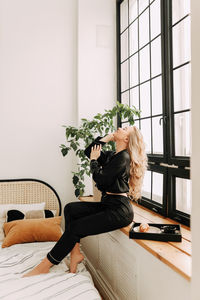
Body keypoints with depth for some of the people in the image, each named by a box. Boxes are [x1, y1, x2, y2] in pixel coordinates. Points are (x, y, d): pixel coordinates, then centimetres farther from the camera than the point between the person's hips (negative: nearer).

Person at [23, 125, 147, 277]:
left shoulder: (124, 157, -14)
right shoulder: (112, 155, 13)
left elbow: (100, 179, -18)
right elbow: (89, 151, 18)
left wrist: (94, 160, -1)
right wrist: (109, 137, 11)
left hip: (119, 210, -9)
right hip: (107, 205, 9)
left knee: (75, 228, -13)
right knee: (70, 209, -3)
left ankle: (45, 266, 1)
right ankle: (75, 252, -1)